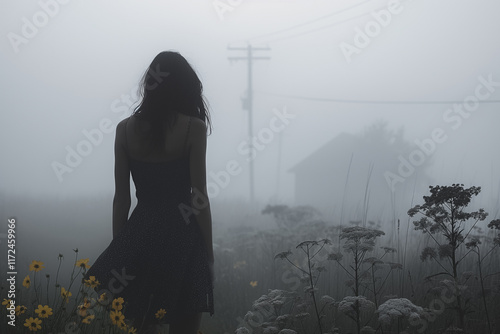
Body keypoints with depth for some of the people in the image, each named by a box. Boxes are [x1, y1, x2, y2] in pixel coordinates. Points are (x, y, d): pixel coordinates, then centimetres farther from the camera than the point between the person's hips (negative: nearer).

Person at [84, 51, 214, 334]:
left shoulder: (126, 129, 2)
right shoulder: (193, 128, -7)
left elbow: (121, 198, 5)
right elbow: (199, 196, -7)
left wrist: (118, 251, 12)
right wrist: (209, 252, 1)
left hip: (139, 235, 3)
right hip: (181, 236, -3)